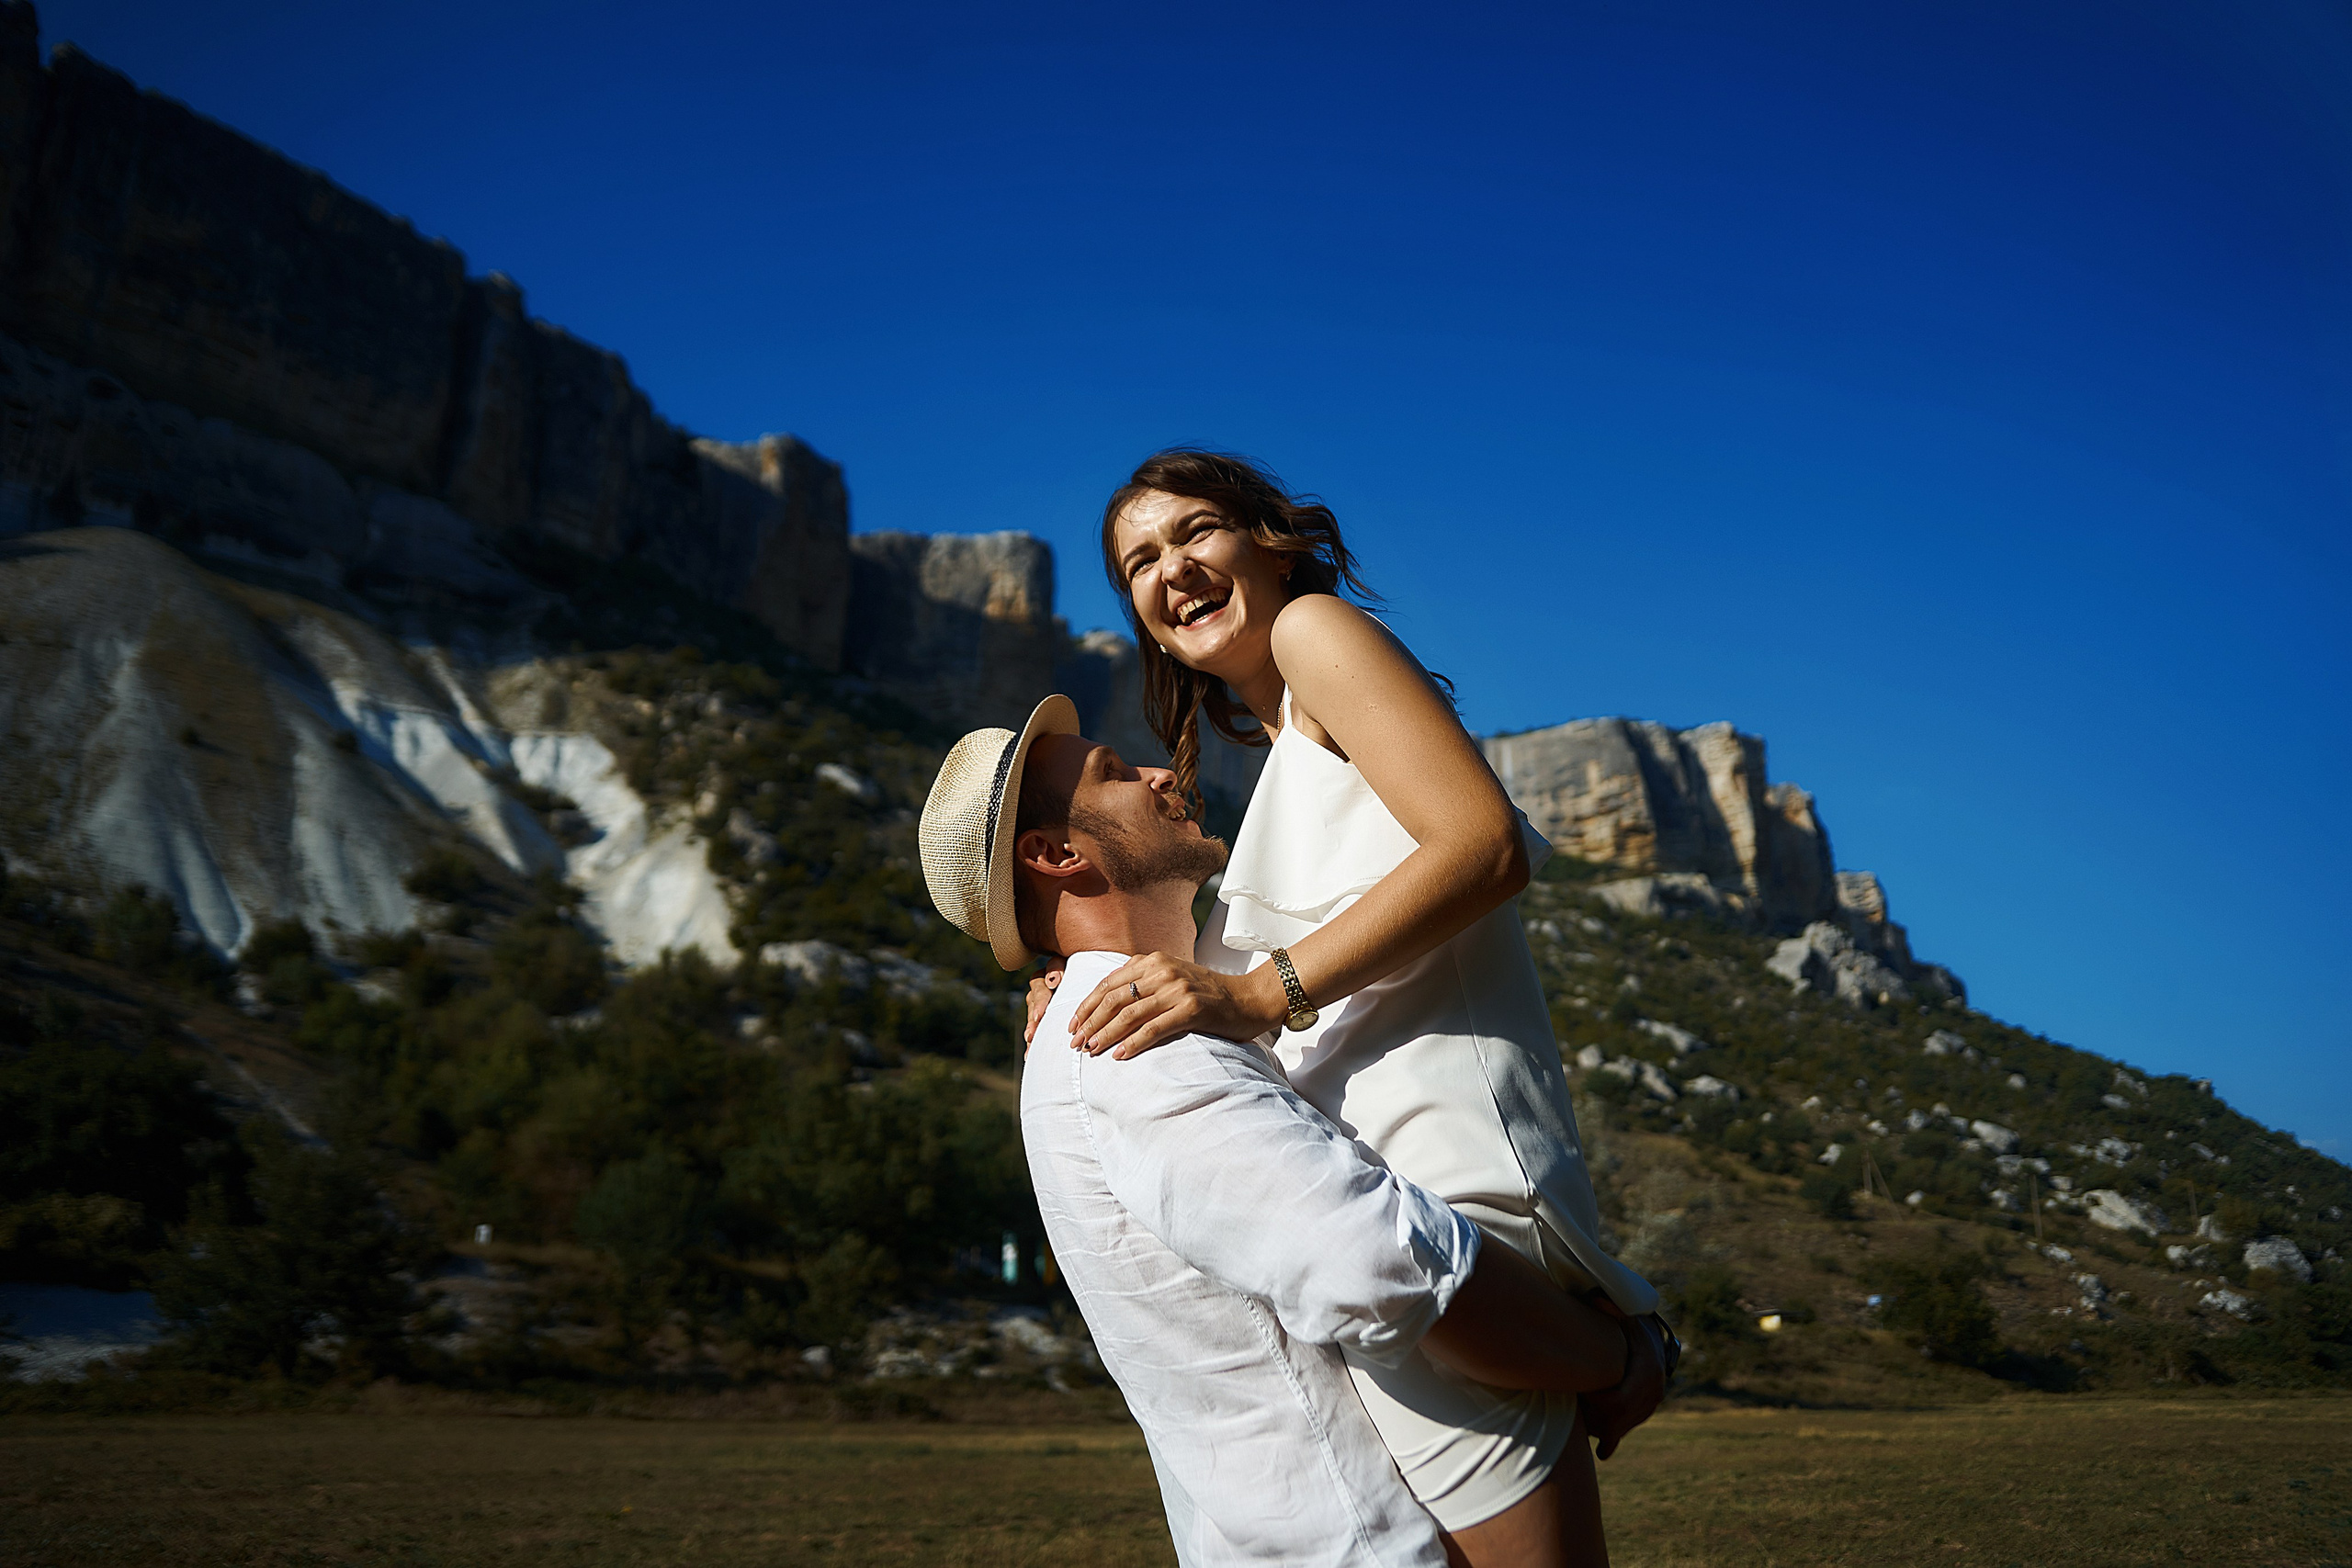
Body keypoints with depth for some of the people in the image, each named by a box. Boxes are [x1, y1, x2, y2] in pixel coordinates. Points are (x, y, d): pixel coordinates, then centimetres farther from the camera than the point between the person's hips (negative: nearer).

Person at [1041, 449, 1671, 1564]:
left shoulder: (1318, 626, 5)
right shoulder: (1286, 759, 29)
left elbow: (1486, 845, -12)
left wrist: (1258, 991, -18)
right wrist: (1099, 1006, 10)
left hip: (1434, 1167, -10)